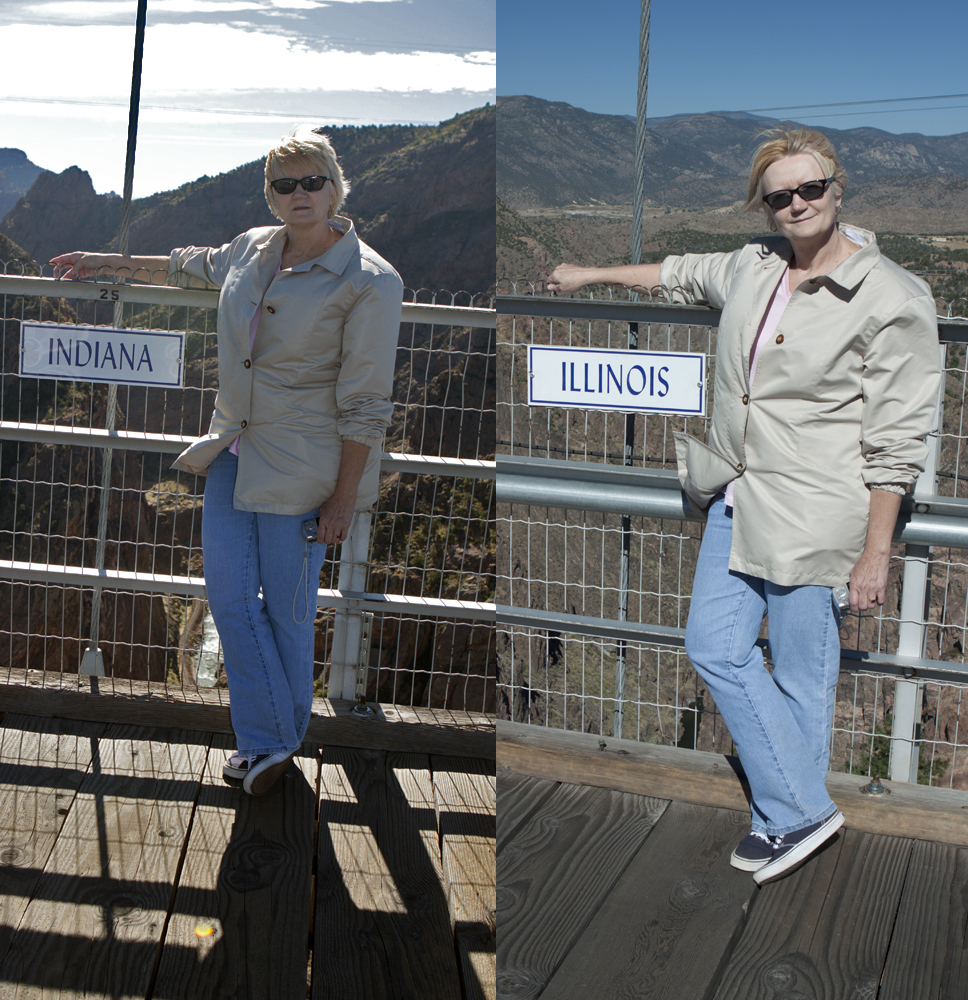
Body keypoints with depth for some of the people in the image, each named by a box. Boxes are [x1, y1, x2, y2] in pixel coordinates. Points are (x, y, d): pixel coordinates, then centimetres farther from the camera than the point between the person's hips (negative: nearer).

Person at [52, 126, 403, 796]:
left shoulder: (368, 281, -14)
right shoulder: (252, 248, 5)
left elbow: (364, 405, -14)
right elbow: (192, 266, 29)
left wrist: (344, 497, -14)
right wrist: (108, 262, 36)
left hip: (302, 466, -6)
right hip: (236, 450, 7)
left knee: (286, 608, 4)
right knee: (228, 593, 4)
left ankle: (283, 739, 27)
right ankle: (269, 741, 17)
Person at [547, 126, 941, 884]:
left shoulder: (892, 300, -14)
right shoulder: (755, 266, 6)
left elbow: (895, 445, -13)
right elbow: (683, 274, 29)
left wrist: (874, 553, -13)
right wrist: (593, 274, 37)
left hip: (813, 513, -7)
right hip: (738, 499, 8)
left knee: (801, 674, 3)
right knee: (714, 645, 7)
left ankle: (791, 818, 23)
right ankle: (803, 810, 19)